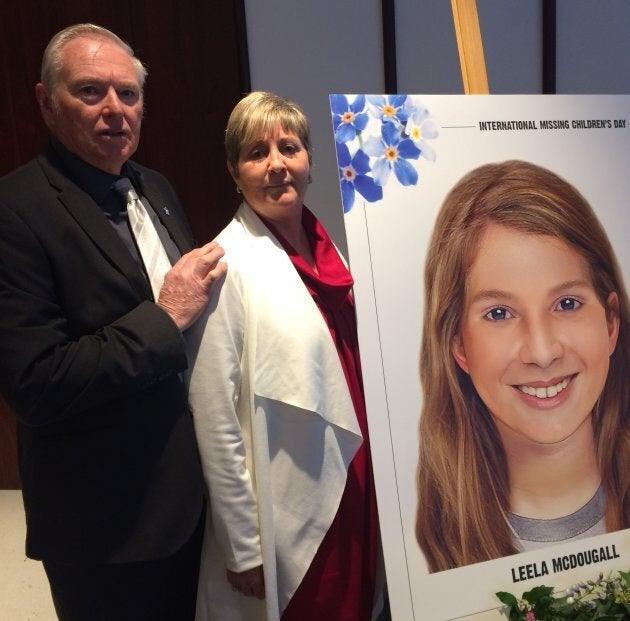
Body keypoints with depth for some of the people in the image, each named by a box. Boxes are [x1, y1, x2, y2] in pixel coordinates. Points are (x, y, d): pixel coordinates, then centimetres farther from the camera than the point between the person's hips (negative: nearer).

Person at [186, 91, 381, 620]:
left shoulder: (324, 245, 1)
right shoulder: (229, 264, -19)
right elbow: (216, 423, -17)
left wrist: (370, 473, 14)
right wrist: (244, 547, -12)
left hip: (354, 490, 6)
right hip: (289, 517, -6)